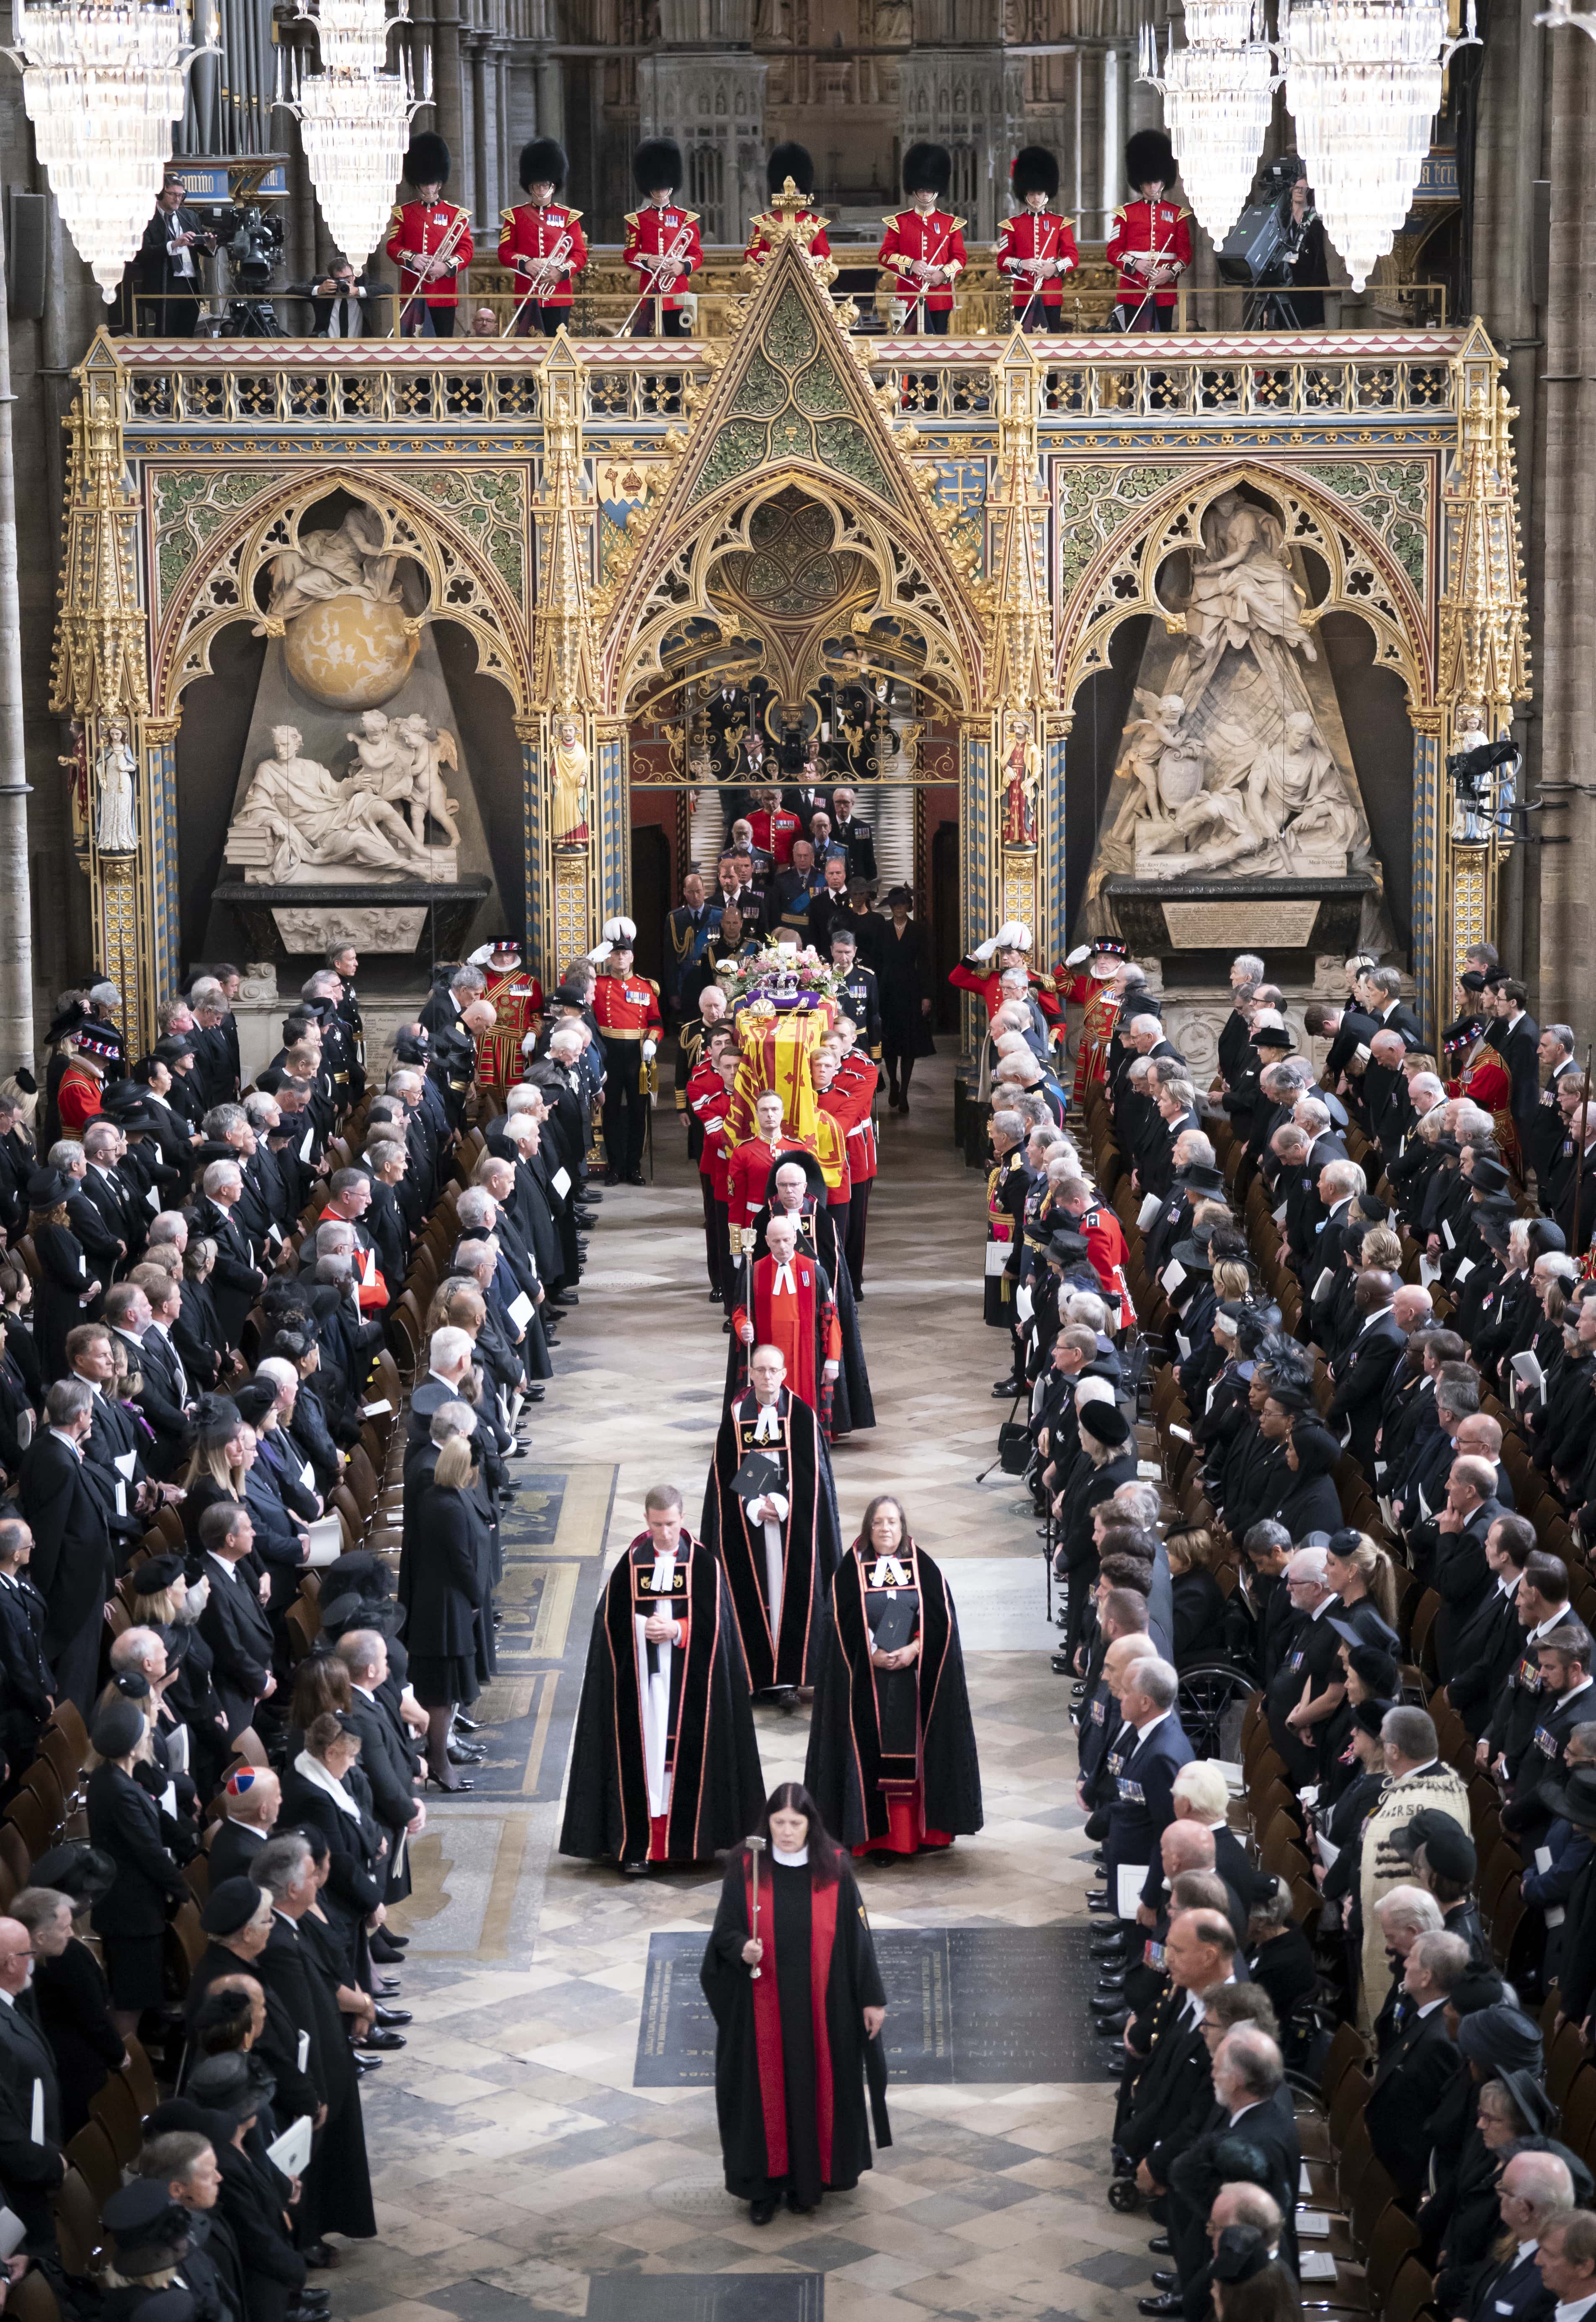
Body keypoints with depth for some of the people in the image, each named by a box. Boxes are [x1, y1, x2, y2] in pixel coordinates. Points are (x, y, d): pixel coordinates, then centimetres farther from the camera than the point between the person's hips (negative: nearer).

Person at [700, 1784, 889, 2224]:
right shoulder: (745, 1868, -6)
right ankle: (763, 2184, 15)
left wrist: (872, 1998, 0)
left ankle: (807, 2180, 21)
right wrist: (742, 1949, -24)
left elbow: (856, 1935, -1)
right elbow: (725, 1930, -2)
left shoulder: (834, 1869, -5)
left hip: (819, 2006, 0)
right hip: (762, 2006, 0)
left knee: (814, 2088, 7)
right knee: (765, 2090, 5)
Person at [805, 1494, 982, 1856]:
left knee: (912, 1750, 2)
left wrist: (913, 1649, -14)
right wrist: (873, 1654, -15)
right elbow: (843, 1622, -3)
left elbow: (942, 1616, 0)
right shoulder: (851, 1568, 1)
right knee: (871, 1751, -2)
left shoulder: (922, 1565, 4)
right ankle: (875, 1833, 3)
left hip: (914, 1679, 1)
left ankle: (919, 1828, 9)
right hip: (866, 1681, -1)